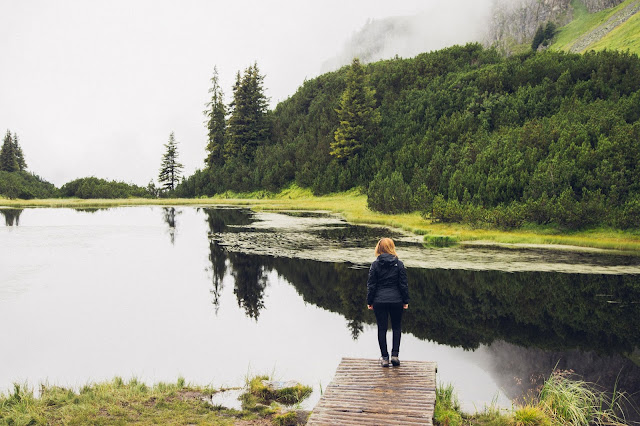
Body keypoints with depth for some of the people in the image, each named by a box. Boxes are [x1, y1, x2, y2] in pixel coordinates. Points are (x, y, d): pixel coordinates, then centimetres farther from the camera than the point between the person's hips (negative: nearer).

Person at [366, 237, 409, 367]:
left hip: (379, 301, 0)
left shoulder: (375, 264, -5)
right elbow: (403, 284, -2)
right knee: (396, 327, 15)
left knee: (382, 329, 7)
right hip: (396, 300, 0)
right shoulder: (399, 264, -4)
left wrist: (369, 301, 6)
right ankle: (395, 354, 6)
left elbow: (371, 285, -2)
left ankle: (384, 357, 10)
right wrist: (405, 301, 7)